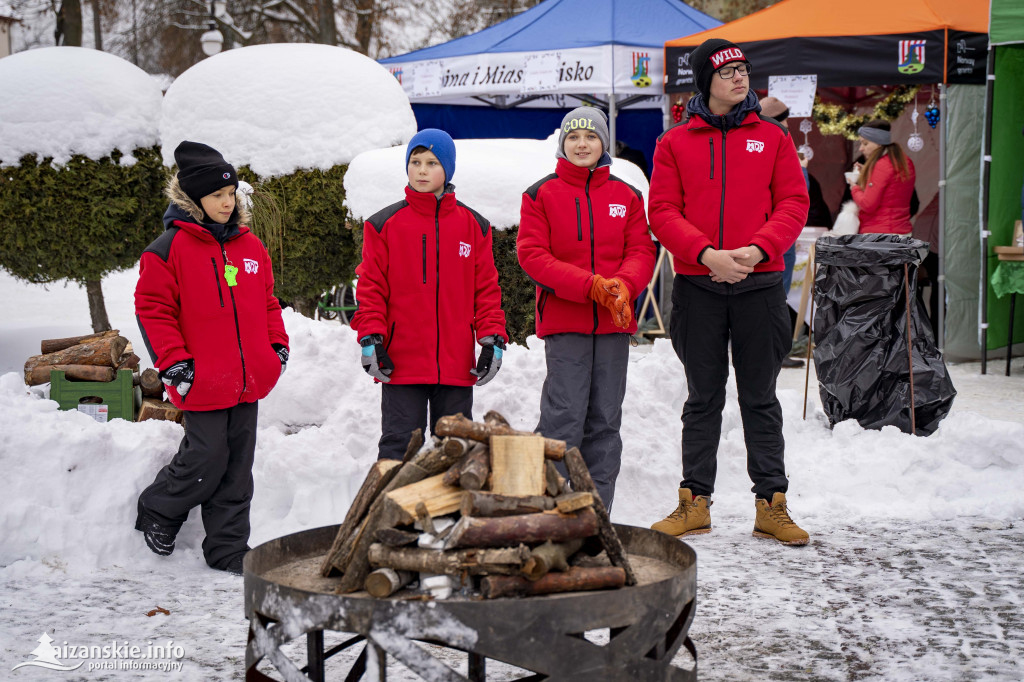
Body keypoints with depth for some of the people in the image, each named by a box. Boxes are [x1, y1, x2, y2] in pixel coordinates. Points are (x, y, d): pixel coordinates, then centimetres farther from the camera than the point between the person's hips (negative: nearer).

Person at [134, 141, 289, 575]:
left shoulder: (251, 246, 11)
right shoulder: (170, 248, -7)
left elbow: (267, 302, 20)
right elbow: (152, 308, -7)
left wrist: (278, 346, 10)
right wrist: (173, 361, -13)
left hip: (249, 379, 6)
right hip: (203, 383, -6)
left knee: (237, 466, 9)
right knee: (206, 460, -3)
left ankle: (228, 549, 19)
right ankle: (157, 511, 25)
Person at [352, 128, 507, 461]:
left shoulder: (474, 226, 8)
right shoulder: (385, 224, 3)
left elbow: (486, 288, 8)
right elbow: (371, 287, 1)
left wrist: (493, 340, -1)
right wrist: (370, 340, -9)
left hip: (457, 364, 2)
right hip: (401, 362, -2)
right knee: (399, 445, 0)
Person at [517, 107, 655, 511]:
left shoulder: (627, 197, 12)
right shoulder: (541, 195, 3)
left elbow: (642, 251, 7)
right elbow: (532, 255, -6)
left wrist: (623, 285, -16)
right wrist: (591, 286, -16)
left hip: (614, 324, 4)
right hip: (563, 322, -3)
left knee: (605, 418, 6)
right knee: (565, 414, -9)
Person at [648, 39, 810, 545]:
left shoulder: (772, 137, 7)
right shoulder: (674, 143, 5)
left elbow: (793, 204, 1)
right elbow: (663, 212, -1)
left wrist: (757, 249, -15)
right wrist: (707, 254, -16)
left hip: (759, 284, 0)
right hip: (697, 286, 0)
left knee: (760, 398, 6)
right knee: (703, 398, 8)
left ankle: (771, 504, 12)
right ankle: (695, 503, 16)